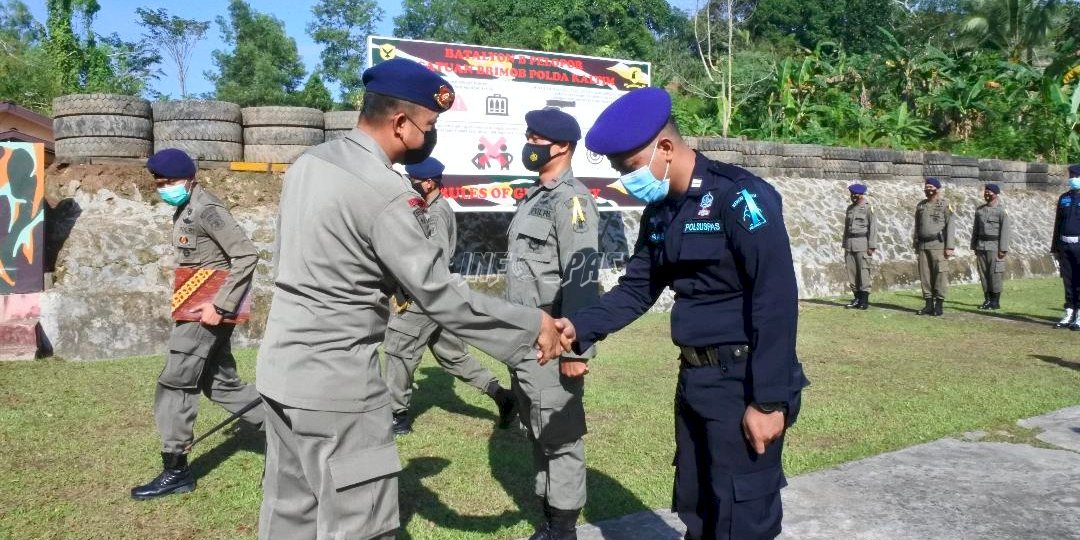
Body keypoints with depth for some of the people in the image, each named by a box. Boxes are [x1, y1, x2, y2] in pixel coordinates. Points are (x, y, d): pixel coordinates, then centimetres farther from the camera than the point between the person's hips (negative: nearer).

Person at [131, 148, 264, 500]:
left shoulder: (207, 210, -16)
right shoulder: (185, 211, 14)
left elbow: (246, 256, -22)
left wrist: (220, 305, -24)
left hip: (208, 309, -10)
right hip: (199, 306, 10)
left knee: (175, 383, -4)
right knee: (220, 383, 14)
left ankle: (176, 470, 6)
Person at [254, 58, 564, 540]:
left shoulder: (309, 163, 6)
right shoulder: (386, 193, -21)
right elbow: (441, 296, -20)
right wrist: (532, 325, -11)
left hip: (282, 368, 9)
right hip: (335, 382, -9)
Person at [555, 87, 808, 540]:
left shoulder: (738, 196, -17)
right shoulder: (659, 211, 8)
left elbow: (777, 300, -21)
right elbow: (637, 289, 12)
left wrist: (768, 400, -22)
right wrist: (580, 327, -6)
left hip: (743, 382, -8)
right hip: (694, 379, 8)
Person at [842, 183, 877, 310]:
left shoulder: (868, 207, -3)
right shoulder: (850, 208, 16)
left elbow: (873, 227, -7)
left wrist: (871, 246, -13)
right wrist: (845, 245, 16)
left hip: (862, 244, -6)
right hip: (850, 244, 6)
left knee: (863, 271, -7)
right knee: (851, 271, 4)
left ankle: (864, 299, -3)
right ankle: (857, 298, 10)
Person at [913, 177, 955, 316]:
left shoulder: (945, 205, -2)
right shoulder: (920, 205, 14)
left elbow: (950, 226, -5)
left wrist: (949, 247, -11)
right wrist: (915, 244, 15)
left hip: (938, 244, -5)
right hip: (923, 245, 5)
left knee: (940, 274, -4)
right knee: (925, 275, 4)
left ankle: (939, 305, 1)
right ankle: (928, 304, 10)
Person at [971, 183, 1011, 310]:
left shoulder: (1001, 210, -5)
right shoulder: (979, 210, 12)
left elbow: (1006, 230, -9)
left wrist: (1003, 249, -14)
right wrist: (974, 246, 12)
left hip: (995, 246, -6)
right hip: (981, 246, 6)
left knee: (995, 274, -5)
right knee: (983, 274, 5)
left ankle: (996, 302, 2)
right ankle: (987, 300, 12)